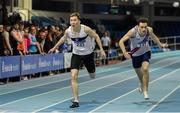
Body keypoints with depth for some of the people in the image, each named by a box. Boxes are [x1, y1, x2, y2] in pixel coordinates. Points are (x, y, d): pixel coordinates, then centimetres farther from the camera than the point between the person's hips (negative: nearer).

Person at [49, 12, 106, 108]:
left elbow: (96, 37, -11)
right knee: (73, 76, -16)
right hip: (76, 54, 1)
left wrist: (101, 50, -15)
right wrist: (54, 48, 14)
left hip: (88, 53, -1)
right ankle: (76, 100, -11)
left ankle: (92, 71, 57)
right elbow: (63, 38, 6)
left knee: (92, 76, 16)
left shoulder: (86, 29, -26)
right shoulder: (68, 31, -17)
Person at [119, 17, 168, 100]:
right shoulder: (133, 31, -33)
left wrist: (160, 44, 5)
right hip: (135, 54, 0)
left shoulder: (149, 30, -23)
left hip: (146, 52, 0)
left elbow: (153, 37, 3)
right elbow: (121, 41, -34)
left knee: (145, 69, -25)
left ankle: (145, 90, -12)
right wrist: (124, 52, -47)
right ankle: (142, 84, 54)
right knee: (138, 72, 19)